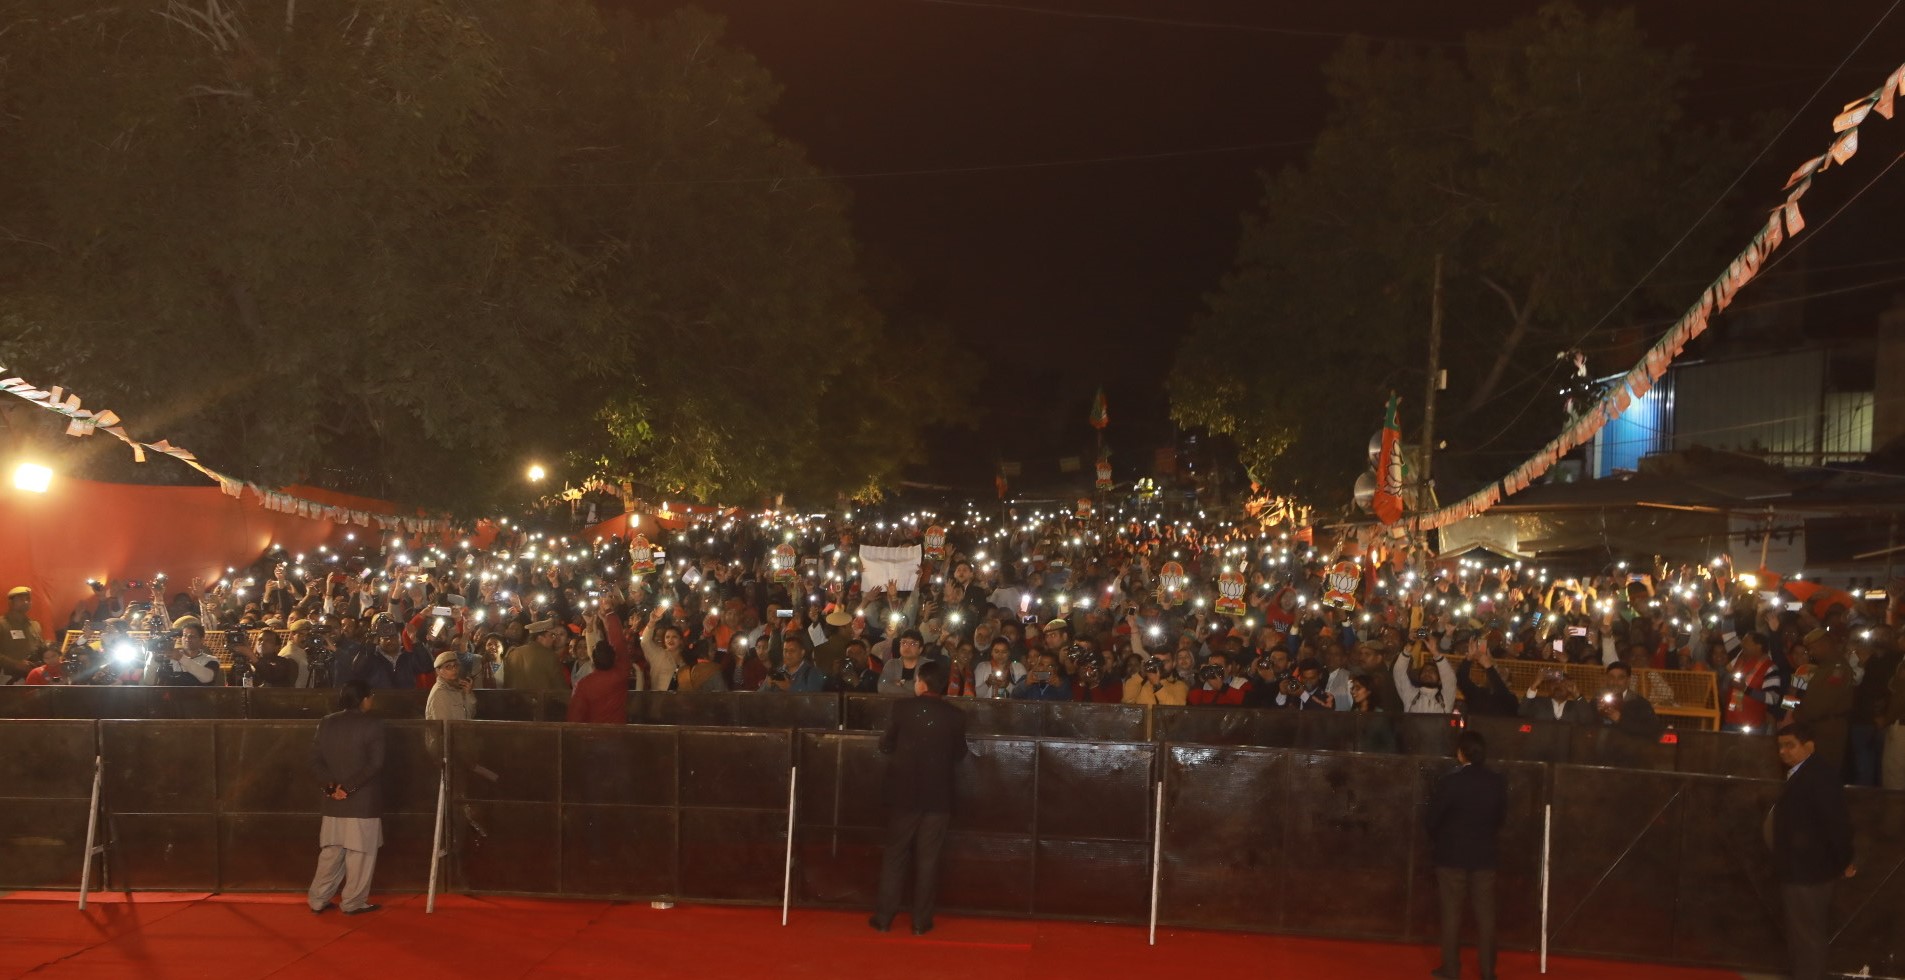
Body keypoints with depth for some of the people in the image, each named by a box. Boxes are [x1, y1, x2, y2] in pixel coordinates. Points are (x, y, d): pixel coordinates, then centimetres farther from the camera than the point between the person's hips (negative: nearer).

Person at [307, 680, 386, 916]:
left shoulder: (327, 723, 7)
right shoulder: (372, 723, -10)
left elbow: (316, 759, 3)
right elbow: (375, 763, -16)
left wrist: (331, 784, -4)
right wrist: (349, 787, -14)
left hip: (333, 800, 5)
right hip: (364, 800, -5)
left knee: (330, 851, 14)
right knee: (360, 853, 3)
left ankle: (318, 899, 17)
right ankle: (353, 902, 7)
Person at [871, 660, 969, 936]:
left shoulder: (902, 708, -8)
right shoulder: (955, 716, -6)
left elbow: (885, 746, -1)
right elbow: (959, 754, 4)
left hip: (904, 793, 0)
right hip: (938, 796, 0)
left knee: (894, 855, 10)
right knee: (927, 859, 6)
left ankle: (884, 917, 10)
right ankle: (921, 921, 8)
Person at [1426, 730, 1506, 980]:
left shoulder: (1450, 782, -16)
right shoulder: (1498, 782, -6)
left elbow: (1434, 819, -8)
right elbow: (1501, 816, 4)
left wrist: (1441, 841, 12)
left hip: (1452, 855, -3)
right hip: (1485, 855, 3)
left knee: (1452, 913, 6)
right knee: (1485, 914, 9)